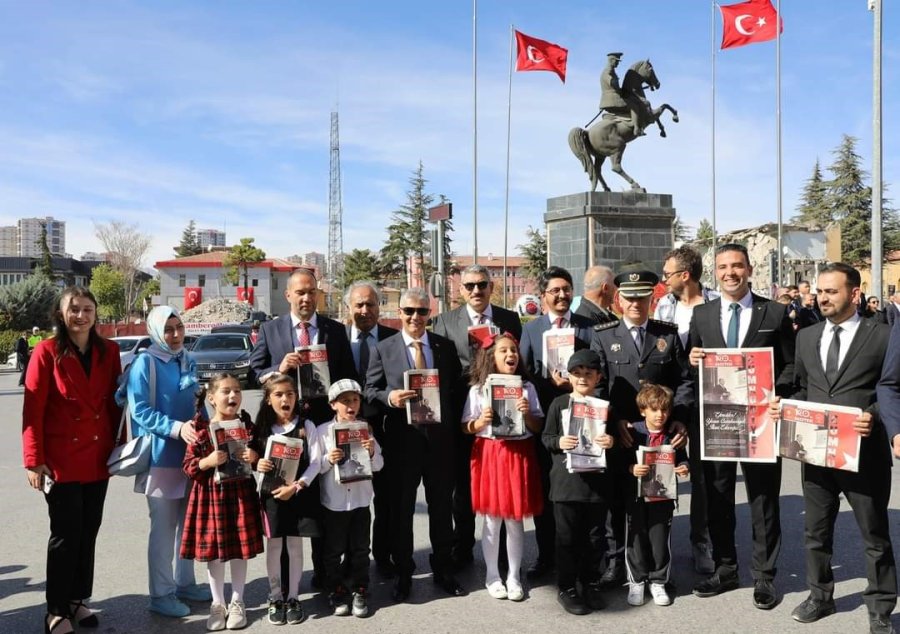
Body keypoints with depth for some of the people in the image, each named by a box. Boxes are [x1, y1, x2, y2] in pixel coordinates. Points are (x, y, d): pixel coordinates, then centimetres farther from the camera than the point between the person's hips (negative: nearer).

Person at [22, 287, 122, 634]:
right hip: (60, 459, -4)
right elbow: (32, 410, -10)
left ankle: (77, 599, 27)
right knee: (66, 534, 0)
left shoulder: (108, 351, 4)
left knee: (89, 531, 12)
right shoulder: (47, 352, -8)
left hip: (98, 458, 4)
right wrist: (34, 460, -13)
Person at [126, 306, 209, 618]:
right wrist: (177, 428, -25)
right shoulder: (145, 362, -8)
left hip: (191, 454, 6)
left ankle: (185, 583, 26)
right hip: (160, 456, -6)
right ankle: (161, 594, 10)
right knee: (163, 527, -1)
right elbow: (140, 411, -14)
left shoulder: (188, 362, 11)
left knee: (189, 522, 13)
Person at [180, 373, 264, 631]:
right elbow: (188, 466, -6)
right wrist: (207, 461, -24)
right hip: (211, 494, -1)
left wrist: (255, 457, -13)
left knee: (240, 549, 8)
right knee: (213, 550, 8)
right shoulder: (200, 429, -7)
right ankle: (218, 603, 24)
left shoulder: (246, 425, 0)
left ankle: (237, 602, 24)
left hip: (241, 493, 1)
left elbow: (258, 454, 8)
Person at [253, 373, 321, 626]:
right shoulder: (261, 428, 1)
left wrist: (295, 486, -17)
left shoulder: (306, 427, -2)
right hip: (271, 494, 1)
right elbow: (254, 460, 6)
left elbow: (315, 462, -6)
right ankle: (275, 598, 20)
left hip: (299, 494, -1)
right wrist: (257, 466, -18)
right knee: (274, 547, 7)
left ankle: (293, 598, 19)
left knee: (295, 546, 7)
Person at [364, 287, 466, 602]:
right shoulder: (383, 348, 1)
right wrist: (389, 397, -21)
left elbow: (457, 388, 7)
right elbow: (369, 390, 0)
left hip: (441, 437, 2)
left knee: (442, 506, 12)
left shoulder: (446, 346, 6)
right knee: (401, 508, 9)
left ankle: (443, 570, 28)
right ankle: (403, 573, 23)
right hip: (402, 438, -1)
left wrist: (456, 426, -2)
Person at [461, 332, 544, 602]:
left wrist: (528, 414, -13)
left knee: (515, 519, 7)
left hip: (519, 455, 1)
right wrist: (480, 422, -17)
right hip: (489, 455, -1)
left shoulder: (526, 388, 3)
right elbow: (466, 428, 2)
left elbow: (538, 427, 6)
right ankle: (492, 575, 21)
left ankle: (514, 577, 21)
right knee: (492, 519, 6)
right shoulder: (478, 389, -1)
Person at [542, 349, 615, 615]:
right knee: (567, 536, 5)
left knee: (593, 535, 11)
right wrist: (558, 442, -16)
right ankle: (566, 587, 17)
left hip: (598, 480, 2)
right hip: (566, 480, -2)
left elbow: (616, 437, 10)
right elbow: (546, 437, 4)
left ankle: (590, 581, 28)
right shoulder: (559, 403, 0)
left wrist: (612, 442, -11)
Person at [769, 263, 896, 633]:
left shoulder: (883, 336, -6)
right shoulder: (806, 337, 9)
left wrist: (876, 416, -23)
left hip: (864, 453, -4)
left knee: (875, 535, 10)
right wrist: (783, 405, -4)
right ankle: (820, 596, 34)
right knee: (816, 532, 16)